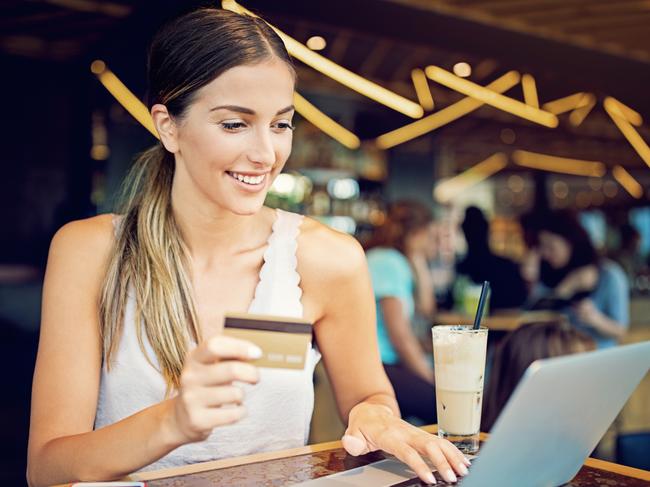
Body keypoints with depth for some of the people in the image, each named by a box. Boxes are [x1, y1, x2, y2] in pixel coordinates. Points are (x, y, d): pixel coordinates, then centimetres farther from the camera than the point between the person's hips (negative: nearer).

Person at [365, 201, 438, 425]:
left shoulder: (397, 262, 20)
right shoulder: (387, 262, -11)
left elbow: (426, 308, 15)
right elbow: (399, 334, -15)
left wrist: (419, 263, 13)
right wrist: (431, 379, -9)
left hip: (389, 363, 10)